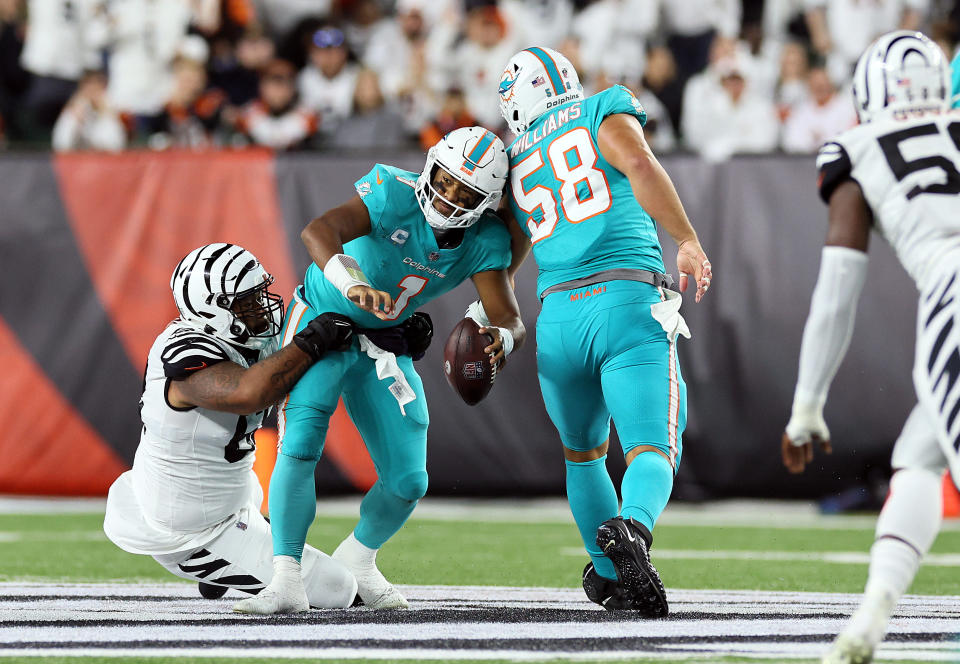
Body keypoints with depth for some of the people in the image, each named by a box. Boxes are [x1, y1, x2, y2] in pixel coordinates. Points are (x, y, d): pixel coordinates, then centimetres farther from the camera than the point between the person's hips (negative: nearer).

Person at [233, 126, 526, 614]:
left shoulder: (485, 240, -13)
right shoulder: (397, 194, -27)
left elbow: (509, 318, -20)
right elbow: (319, 231, -43)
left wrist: (501, 340, -46)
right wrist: (352, 283, -63)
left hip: (386, 344, 5)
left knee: (408, 482, 2)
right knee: (300, 445, -24)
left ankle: (357, 559, 31)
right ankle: (286, 582, -21)